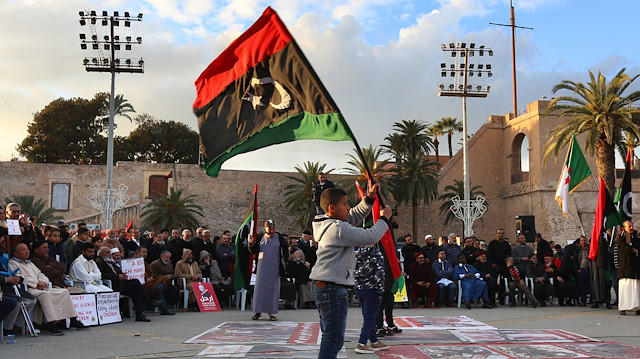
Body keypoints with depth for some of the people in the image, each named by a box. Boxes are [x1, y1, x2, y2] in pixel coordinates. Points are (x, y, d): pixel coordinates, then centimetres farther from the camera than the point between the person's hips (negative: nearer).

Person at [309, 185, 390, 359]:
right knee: (334, 339, -8)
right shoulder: (338, 228, -17)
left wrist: (369, 198, 13)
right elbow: (370, 237, -18)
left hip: (321, 285, 11)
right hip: (332, 287, -11)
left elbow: (354, 216, 24)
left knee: (330, 336, 19)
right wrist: (384, 219, -2)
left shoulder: (326, 224, 13)